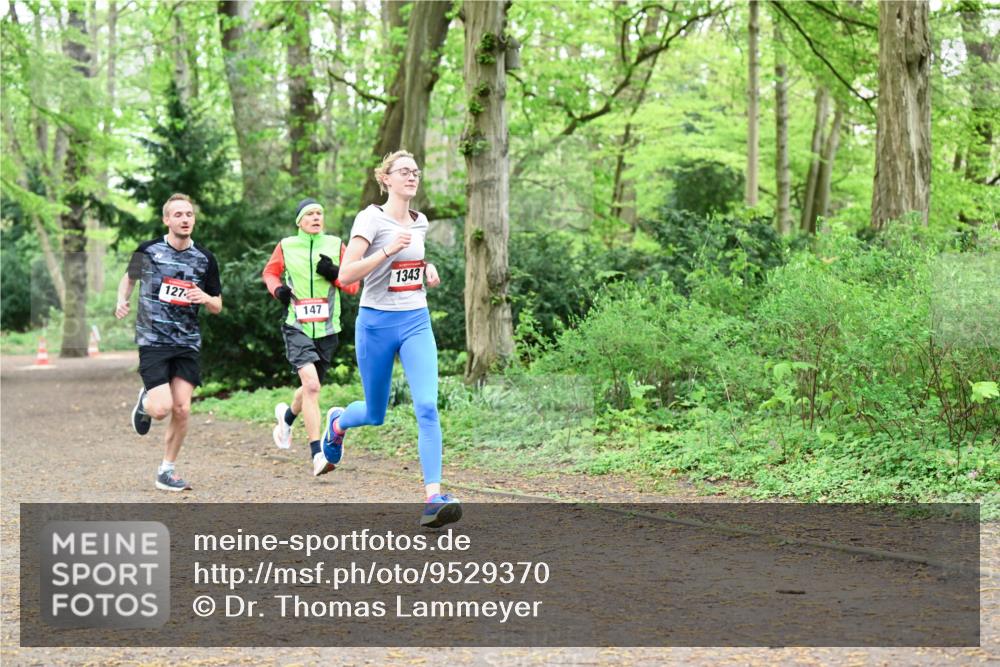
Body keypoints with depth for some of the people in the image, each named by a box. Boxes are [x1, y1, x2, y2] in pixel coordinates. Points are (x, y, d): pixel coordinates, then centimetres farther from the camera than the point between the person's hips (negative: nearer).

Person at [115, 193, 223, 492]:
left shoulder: (205, 259, 4)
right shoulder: (148, 251, -1)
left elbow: (217, 307, 11)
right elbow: (129, 277, 18)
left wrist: (206, 298, -12)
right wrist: (122, 299, -1)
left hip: (187, 344, 3)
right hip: (153, 341, -3)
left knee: (182, 409, -4)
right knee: (162, 408, -15)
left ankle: (167, 471, 13)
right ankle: (145, 403, 23)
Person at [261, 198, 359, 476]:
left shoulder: (335, 245, 6)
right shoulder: (286, 246, 3)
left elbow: (353, 286, 8)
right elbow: (269, 272, 19)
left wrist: (333, 273, -11)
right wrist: (278, 289, -2)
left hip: (327, 328, 3)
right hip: (297, 327, -3)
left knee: (311, 388, 14)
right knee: (311, 384, -21)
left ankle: (287, 415, 50)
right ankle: (317, 455, -22)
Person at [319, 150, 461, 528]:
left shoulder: (420, 222, 10)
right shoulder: (371, 218, -9)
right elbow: (346, 274, -18)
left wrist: (428, 270, 10)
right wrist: (388, 250, -27)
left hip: (416, 323, 4)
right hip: (377, 323, -4)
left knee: (427, 407, -14)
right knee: (375, 415, 9)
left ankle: (434, 498, -18)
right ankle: (337, 422, 46)